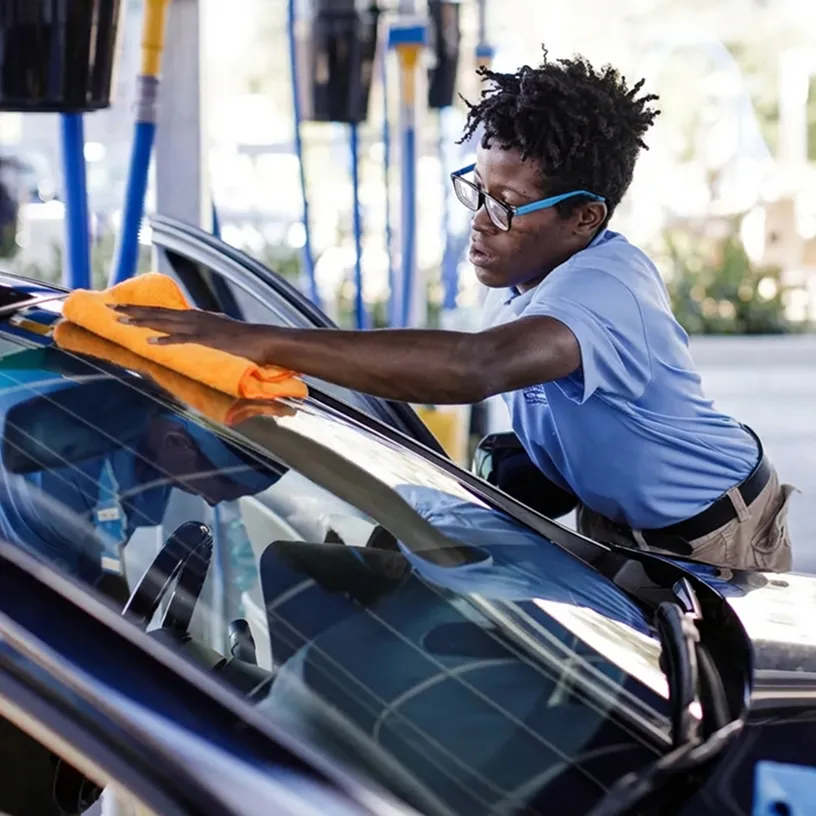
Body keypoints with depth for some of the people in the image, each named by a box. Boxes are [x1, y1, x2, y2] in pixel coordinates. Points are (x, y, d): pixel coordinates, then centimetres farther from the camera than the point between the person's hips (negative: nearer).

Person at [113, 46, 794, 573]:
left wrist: (260, 341, -62)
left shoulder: (604, 287, -37)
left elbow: (478, 366, -58)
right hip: (616, 531, 8)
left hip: (714, 546, -8)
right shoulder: (523, 270, -5)